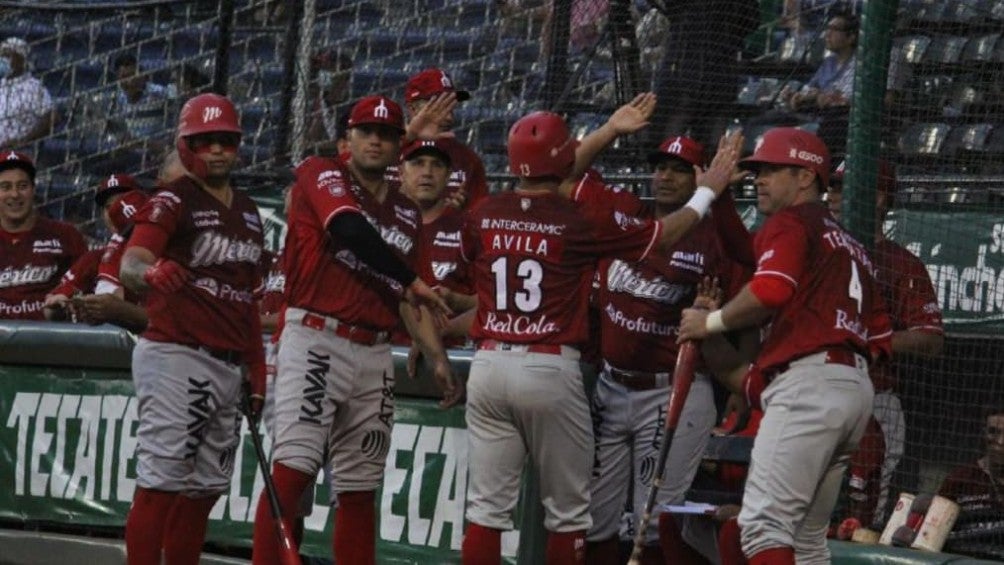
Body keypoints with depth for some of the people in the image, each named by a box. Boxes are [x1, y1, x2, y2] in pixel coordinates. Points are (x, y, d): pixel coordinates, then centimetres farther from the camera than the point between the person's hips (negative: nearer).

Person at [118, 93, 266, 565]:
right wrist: (151, 271, -45)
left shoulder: (248, 212, 18)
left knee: (203, 490, 9)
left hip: (229, 366, 8)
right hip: (176, 358, -8)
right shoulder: (173, 201, -6)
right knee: (160, 483, -13)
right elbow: (129, 268, -22)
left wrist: (257, 367, 18)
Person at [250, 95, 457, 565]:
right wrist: (410, 280, -19)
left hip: (374, 355, 7)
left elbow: (408, 298, 21)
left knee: (360, 487, 8)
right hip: (316, 339, -7)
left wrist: (437, 356, 9)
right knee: (293, 468, -17)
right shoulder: (322, 175, -1)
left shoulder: (406, 214, 18)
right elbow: (350, 230, -19)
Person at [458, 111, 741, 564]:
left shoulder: (483, 215, 4)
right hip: (551, 371, -4)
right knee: (567, 510, 7)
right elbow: (662, 235, 3)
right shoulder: (581, 221, -7)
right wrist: (708, 190, 19)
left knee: (487, 508, 5)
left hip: (489, 364, 4)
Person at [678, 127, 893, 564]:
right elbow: (879, 337, 23)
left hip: (808, 383, -10)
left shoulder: (790, 222, 2)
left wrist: (712, 321, -3)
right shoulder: (850, 246, 29)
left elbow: (770, 291, -18)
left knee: (763, 522, -19)